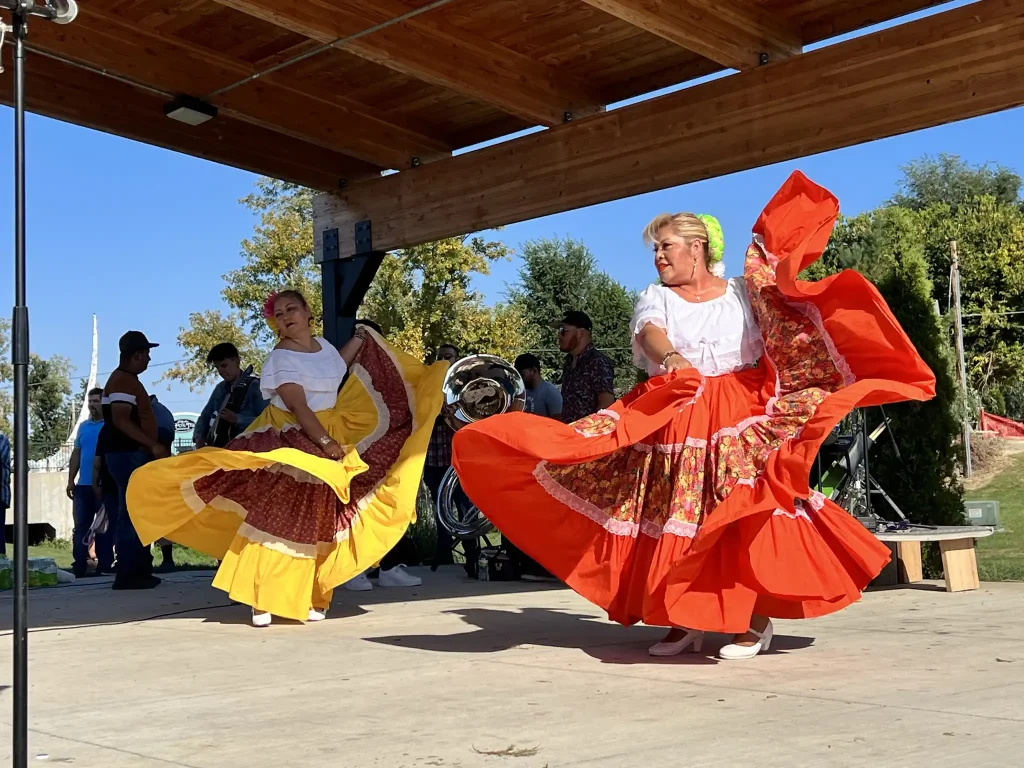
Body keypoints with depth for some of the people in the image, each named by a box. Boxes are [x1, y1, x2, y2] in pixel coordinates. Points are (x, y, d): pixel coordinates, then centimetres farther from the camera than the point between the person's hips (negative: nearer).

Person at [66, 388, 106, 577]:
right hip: (83, 486, 5)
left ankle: (103, 566, 8)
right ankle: (79, 566, 7)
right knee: (80, 527, 4)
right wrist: (71, 480, 10)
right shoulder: (83, 426, 13)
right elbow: (76, 454, 15)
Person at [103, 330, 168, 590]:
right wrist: (153, 445, -24)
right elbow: (121, 421, -23)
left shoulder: (127, 380, 19)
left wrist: (152, 448, 23)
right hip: (129, 455, -11)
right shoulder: (123, 381, -13)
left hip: (136, 455, 11)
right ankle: (128, 574, -8)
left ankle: (139, 571, 17)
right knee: (132, 514, -10)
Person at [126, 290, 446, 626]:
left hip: (331, 438, 7)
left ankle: (309, 598, 13)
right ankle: (262, 598, -10)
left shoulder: (322, 344, 8)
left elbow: (337, 368, 31)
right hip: (290, 442, -7)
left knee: (318, 524, 7)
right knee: (276, 517, -12)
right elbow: (298, 406, -23)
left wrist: (360, 338, 31)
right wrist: (324, 442, -31)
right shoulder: (281, 358, -13)